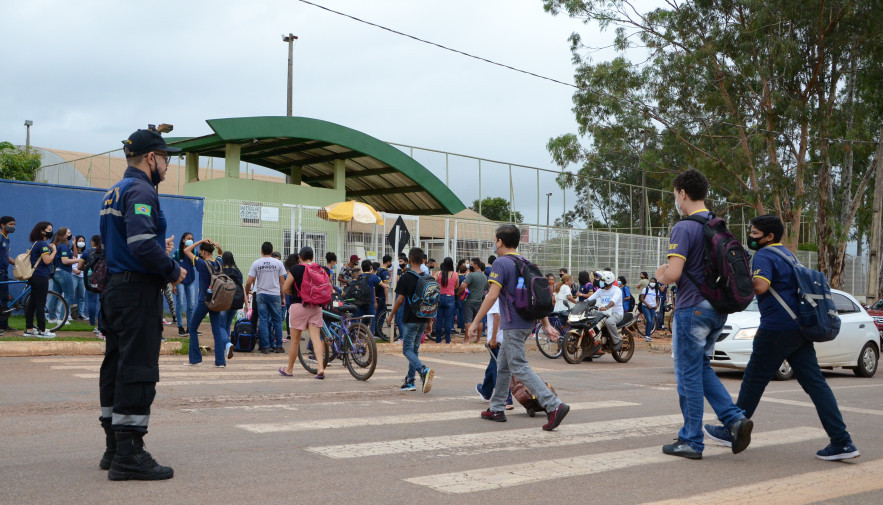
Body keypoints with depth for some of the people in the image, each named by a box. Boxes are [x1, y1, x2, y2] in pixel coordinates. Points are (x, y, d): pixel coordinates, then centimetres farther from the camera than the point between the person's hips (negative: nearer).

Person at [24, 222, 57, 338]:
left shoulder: (36, 243, 17)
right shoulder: (43, 244, -13)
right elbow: (47, 260, -21)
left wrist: (50, 249, 13)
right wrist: (54, 251, -8)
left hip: (34, 276, 10)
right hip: (41, 277, -10)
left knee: (32, 303, 11)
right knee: (40, 304, -6)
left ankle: (29, 329, 16)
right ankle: (42, 331, -3)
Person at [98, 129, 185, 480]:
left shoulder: (114, 192, 18)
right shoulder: (140, 190, -13)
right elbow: (141, 242, -26)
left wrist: (159, 250, 18)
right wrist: (173, 271, -14)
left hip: (115, 289, 10)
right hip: (139, 291, -10)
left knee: (117, 368, 13)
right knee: (138, 369, -8)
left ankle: (115, 449, 22)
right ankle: (129, 456, -6)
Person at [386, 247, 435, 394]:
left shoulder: (406, 277, -11)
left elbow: (400, 299, -11)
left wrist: (391, 315, 2)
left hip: (410, 319, -6)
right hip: (423, 319, 6)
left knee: (408, 349, -2)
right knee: (415, 349, 15)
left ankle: (424, 370, -27)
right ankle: (410, 381, 18)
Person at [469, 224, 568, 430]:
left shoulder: (501, 263, -11)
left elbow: (492, 296, -19)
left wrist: (475, 322, -15)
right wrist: (547, 325, 14)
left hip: (513, 325, -9)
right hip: (527, 323, 9)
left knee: (519, 368, -9)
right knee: (503, 364, 19)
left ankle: (554, 405, -20)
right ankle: (497, 409, 26)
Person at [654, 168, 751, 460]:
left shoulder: (684, 228, -16)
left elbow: (673, 274, -26)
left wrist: (661, 276, -1)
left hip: (693, 309, -8)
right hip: (718, 309, 8)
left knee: (689, 375, 1)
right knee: (702, 369, 20)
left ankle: (691, 442, 9)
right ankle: (735, 419, 7)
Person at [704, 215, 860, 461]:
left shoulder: (764, 256, -9)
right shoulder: (787, 254, 20)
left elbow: (761, 286, -26)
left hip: (778, 328, -9)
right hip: (799, 328, 9)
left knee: (754, 380, 3)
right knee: (815, 383, 3)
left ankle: (731, 432, 14)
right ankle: (842, 442, -1)